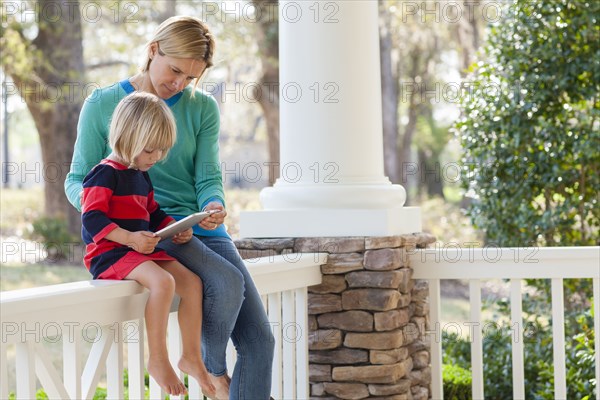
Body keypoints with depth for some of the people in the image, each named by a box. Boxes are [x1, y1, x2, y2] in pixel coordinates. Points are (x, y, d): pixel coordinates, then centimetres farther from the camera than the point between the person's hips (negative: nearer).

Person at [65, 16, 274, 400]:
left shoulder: (203, 107, 9)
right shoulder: (103, 104, 2)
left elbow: (208, 178, 2)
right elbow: (77, 179, 5)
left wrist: (215, 207, -21)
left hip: (202, 229, 4)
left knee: (260, 340, -9)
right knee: (227, 280, -32)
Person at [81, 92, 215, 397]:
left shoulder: (141, 176, 17)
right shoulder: (105, 173, -13)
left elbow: (153, 213, 26)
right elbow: (92, 218, -20)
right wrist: (130, 238, -30)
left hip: (141, 251, 10)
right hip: (109, 253, -9)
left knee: (191, 281, -1)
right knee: (162, 281, -31)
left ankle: (191, 356, 8)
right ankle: (158, 360, -21)